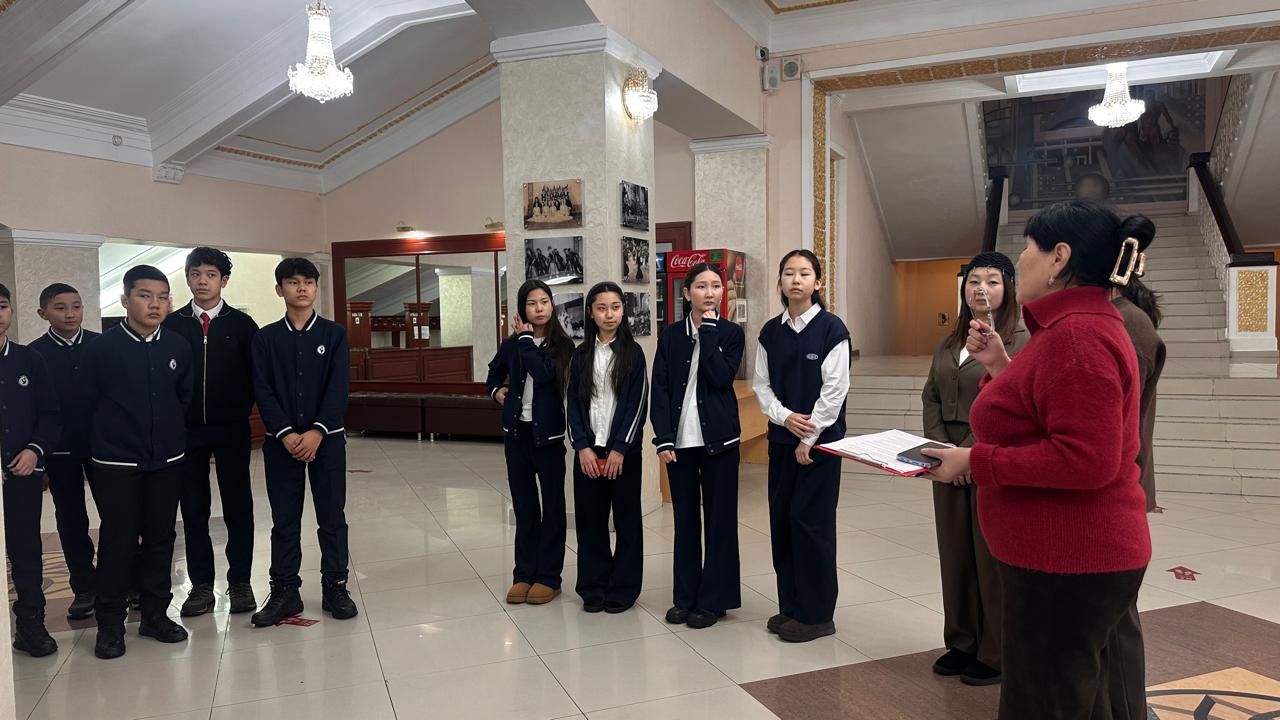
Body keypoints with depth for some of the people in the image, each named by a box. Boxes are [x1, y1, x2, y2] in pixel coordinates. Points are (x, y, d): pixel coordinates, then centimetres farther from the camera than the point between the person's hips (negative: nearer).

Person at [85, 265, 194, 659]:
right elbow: (89, 401, -1)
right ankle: (110, 623, 16)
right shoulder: (101, 348, -8)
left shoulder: (178, 348, 1)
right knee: (117, 541, 2)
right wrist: (110, 436, 6)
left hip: (167, 460, 3)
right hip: (116, 463, -3)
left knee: (160, 538, 11)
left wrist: (172, 435, 12)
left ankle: (155, 614, 24)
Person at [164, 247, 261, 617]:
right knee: (193, 507, 7)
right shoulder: (172, 324, 4)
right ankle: (201, 584, 16)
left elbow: (255, 373, 2)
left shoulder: (241, 324, 1)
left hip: (231, 429, -1)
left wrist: (242, 410, -3)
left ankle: (240, 581, 14)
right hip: (186, 430, 1)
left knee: (238, 505, 4)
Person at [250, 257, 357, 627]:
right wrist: (286, 433, -14)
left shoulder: (333, 333, 3)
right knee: (284, 520, 6)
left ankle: (335, 587, 15)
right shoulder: (265, 338, 5)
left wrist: (317, 432, -15)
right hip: (281, 441, 1)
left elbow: (338, 388, -5)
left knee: (332, 517, 5)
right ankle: (285, 592, 15)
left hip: (327, 439, 0)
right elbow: (262, 390, -2)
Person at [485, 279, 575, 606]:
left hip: (547, 433, -4)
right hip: (517, 432, 4)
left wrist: (527, 339, -14)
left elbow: (543, 373, -24)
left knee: (552, 505, 5)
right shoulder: (512, 344, 6)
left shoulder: (563, 345, -6)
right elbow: (494, 374, 25)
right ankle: (524, 573, 19)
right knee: (524, 505, 11)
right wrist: (498, 392, 6)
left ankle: (549, 577, 13)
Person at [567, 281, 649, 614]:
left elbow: (638, 403, -6)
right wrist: (582, 446, -6)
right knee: (590, 519, 6)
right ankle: (593, 588, 19)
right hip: (587, 449, 2)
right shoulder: (582, 355, 7)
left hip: (623, 449, -2)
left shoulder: (633, 352, 0)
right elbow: (574, 403, 5)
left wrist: (620, 448, -12)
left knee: (626, 519, 5)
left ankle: (622, 589, 16)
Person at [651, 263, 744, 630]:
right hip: (680, 440, 2)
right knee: (685, 518, 9)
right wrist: (663, 439, -7)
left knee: (719, 517, 3)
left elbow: (722, 377, -14)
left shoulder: (731, 333, 2)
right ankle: (685, 596, 19)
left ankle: (713, 599, 13)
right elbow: (660, 389, 1)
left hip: (717, 438, -2)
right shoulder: (670, 336, 6)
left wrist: (708, 332, -12)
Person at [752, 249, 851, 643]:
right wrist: (785, 416, -10)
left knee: (811, 521, -3)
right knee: (781, 519, 8)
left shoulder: (831, 329, -8)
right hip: (781, 437, 5)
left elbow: (834, 390, -11)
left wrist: (809, 439, -12)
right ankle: (790, 606, 21)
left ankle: (817, 614, 10)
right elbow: (761, 384, 8)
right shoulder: (770, 332, 7)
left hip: (820, 439, -5)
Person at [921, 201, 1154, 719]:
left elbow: (1085, 459, -28)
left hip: (1068, 567, -11)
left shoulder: (1077, 334, -21)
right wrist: (1000, 366, 10)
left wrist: (975, 461, -21)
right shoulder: (1084, 325, 14)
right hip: (1083, 558, 11)